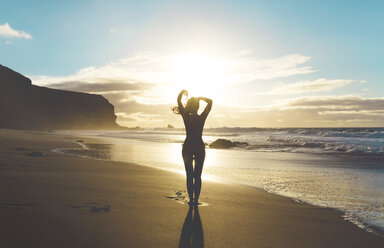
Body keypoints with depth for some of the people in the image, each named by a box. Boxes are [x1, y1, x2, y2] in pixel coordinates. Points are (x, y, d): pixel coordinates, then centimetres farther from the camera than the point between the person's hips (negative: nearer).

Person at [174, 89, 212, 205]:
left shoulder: (186, 117, -9)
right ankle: (196, 199, 9)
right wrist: (200, 98, 2)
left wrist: (183, 92, 16)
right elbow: (210, 101, 3)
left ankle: (191, 199, 9)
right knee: (198, 176, 7)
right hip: (199, 148, 0)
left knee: (189, 175, 8)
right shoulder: (202, 118, -9)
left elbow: (179, 101, 2)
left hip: (187, 147, 0)